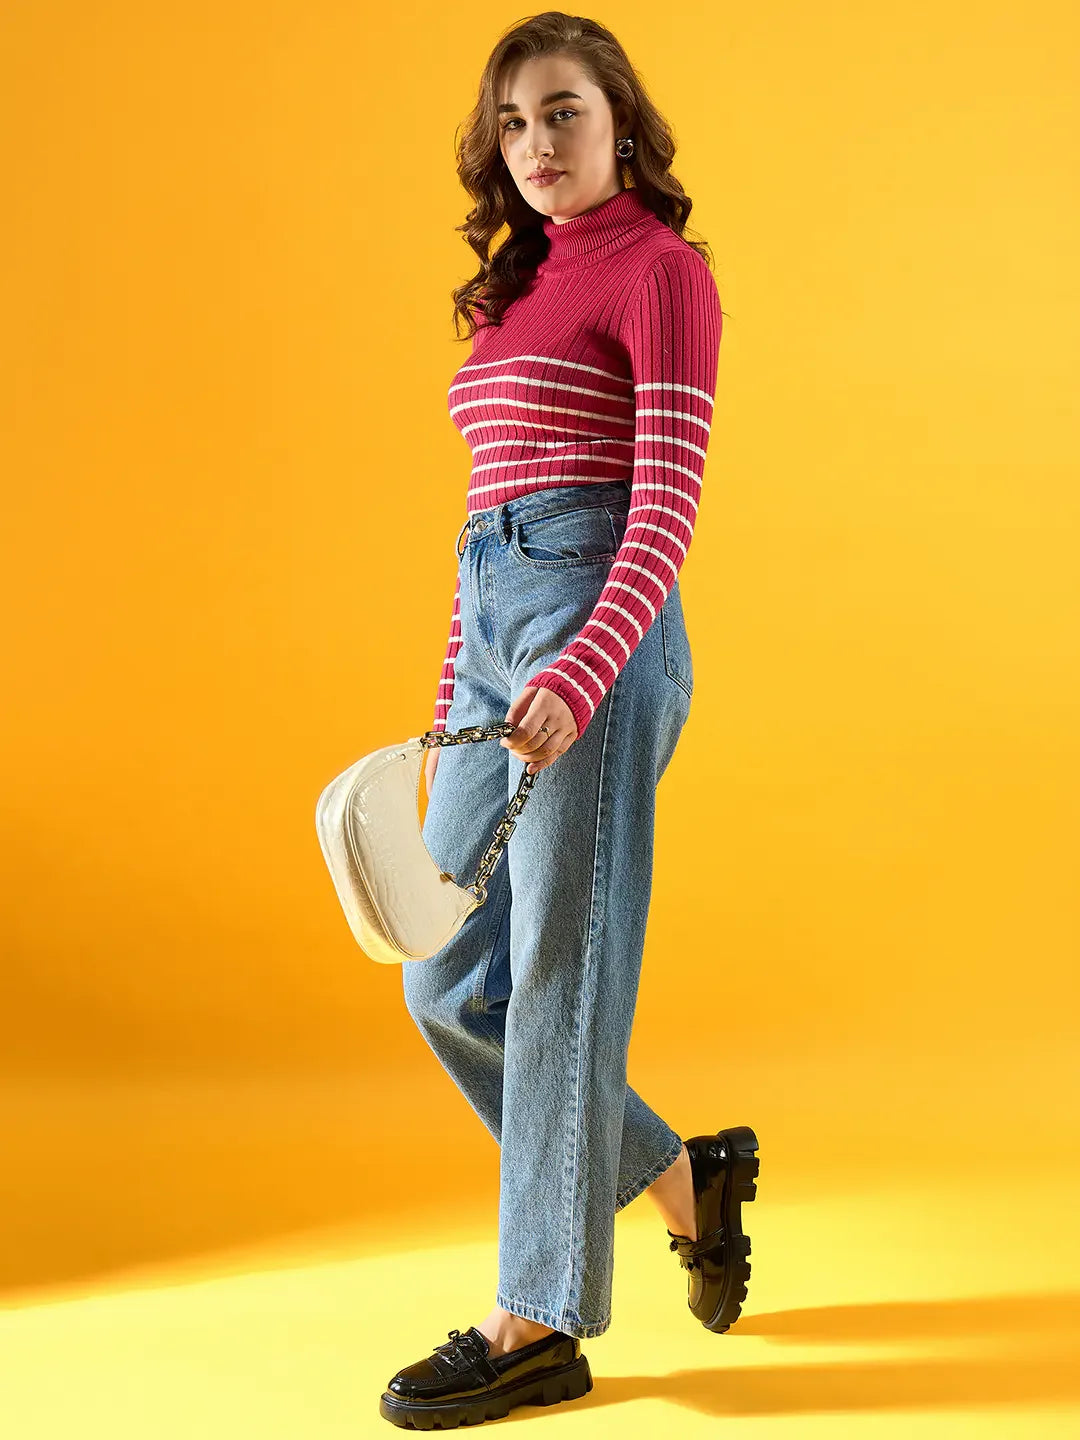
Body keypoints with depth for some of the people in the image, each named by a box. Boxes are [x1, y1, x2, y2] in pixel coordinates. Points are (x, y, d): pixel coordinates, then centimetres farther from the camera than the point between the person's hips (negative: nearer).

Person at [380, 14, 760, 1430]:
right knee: (451, 988, 7)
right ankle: (686, 1178, 24)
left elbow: (667, 505, -12)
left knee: (560, 973, -5)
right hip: (490, 627, 9)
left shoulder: (659, 266, -2)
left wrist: (579, 674, -26)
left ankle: (540, 1324, 5)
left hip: (597, 620, -8)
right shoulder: (520, 287, 22)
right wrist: (453, 708, 18)